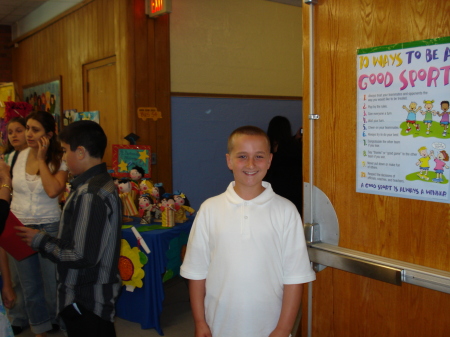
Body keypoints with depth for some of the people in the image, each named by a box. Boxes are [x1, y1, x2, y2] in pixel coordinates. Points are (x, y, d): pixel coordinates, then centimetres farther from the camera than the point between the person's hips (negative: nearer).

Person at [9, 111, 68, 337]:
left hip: (48, 228, -4)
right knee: (30, 286, 14)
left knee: (53, 285, 3)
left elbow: (52, 191, -27)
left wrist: (42, 159, -19)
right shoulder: (18, 156, 2)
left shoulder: (58, 161, -9)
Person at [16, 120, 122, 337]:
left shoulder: (89, 194, -23)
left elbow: (82, 256, -25)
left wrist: (40, 241, -12)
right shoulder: (104, 184, 7)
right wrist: (47, 240, 6)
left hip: (85, 301, -9)